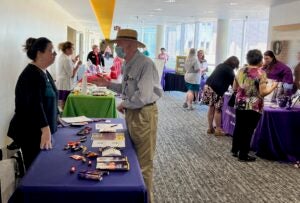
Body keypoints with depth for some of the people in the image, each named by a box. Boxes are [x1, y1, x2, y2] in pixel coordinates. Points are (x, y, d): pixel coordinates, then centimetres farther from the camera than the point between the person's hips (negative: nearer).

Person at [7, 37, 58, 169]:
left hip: (44, 129, 9)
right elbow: (35, 103, -30)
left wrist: (54, 118, 31)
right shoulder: (30, 74, -18)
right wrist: (45, 129, -38)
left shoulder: (44, 72, 10)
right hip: (31, 131, -9)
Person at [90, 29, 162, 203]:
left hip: (144, 114, -10)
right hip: (132, 113, 10)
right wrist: (108, 84, 12)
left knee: (143, 162, 3)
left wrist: (124, 104, -13)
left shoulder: (145, 64, -22)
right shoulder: (128, 64, 9)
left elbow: (143, 96, -28)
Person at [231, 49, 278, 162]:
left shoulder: (240, 71, 5)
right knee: (248, 130, 3)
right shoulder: (261, 73, -11)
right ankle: (243, 155, 11)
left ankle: (235, 150, 27)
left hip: (239, 105, 5)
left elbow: (234, 88, 11)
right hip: (253, 107, -5)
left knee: (238, 127, 17)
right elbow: (263, 92, -15)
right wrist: (273, 86, 0)